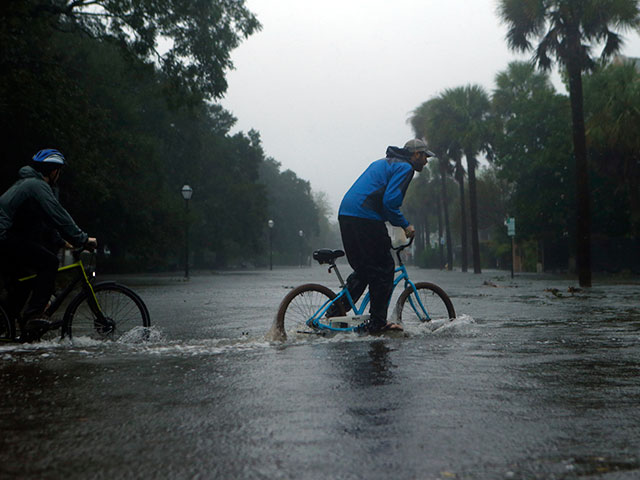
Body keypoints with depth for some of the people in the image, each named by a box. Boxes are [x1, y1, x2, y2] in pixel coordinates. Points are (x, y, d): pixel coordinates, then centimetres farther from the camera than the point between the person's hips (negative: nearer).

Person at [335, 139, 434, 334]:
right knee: (384, 270, 1)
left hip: (345, 215, 9)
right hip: (366, 220, -9)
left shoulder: (383, 163, 28)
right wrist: (405, 225, -4)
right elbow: (390, 201, -15)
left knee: (364, 270, 18)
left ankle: (335, 312, 15)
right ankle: (377, 323, 2)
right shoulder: (405, 168, -2)